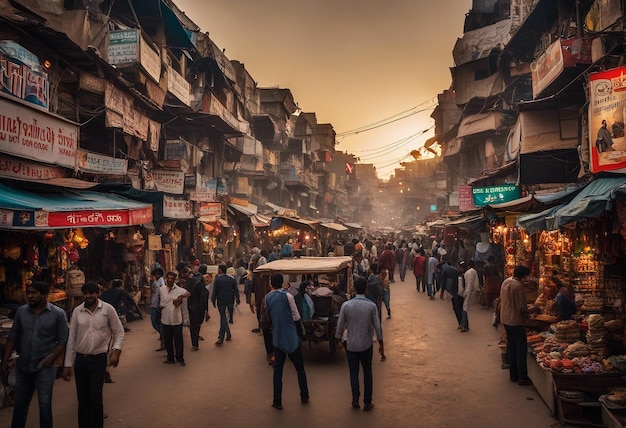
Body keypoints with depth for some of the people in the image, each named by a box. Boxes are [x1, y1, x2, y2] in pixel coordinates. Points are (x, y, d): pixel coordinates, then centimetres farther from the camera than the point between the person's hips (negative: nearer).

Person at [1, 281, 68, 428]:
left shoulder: (58, 314, -11)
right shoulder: (21, 311, 0)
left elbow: (63, 340, -8)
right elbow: (12, 337, 5)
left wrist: (51, 359, -17)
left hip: (44, 368, -4)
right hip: (22, 366, 4)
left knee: (45, 405, 5)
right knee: (19, 404, 17)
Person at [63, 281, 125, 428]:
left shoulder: (108, 309, -6)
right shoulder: (77, 311, 1)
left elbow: (119, 331, 0)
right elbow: (71, 339, 4)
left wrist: (116, 351, -14)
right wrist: (67, 365, 4)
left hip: (99, 359, -3)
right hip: (80, 359, 3)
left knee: (95, 398, -2)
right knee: (82, 399, 12)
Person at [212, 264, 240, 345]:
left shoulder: (217, 280, -9)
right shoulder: (232, 279, 3)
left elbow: (215, 292, -9)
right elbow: (236, 290, 5)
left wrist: (213, 301, 1)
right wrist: (237, 300, 11)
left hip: (221, 301, -4)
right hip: (230, 301, 4)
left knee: (223, 317, 6)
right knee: (223, 317, 14)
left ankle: (228, 334, -2)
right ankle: (221, 336, 18)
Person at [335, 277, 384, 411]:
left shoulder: (346, 305, -9)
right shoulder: (371, 306, -11)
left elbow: (340, 326, -5)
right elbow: (377, 327, -8)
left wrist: (339, 340, 11)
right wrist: (381, 346, 2)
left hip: (350, 344, 0)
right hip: (366, 344, 0)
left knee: (353, 371, 15)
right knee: (367, 372, 14)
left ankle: (355, 397, 1)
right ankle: (367, 402, 18)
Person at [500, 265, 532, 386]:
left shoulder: (505, 282, 7)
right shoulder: (518, 286, -21)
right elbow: (522, 306, -19)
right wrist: (527, 314, 0)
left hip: (505, 319, 9)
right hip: (516, 320, -9)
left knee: (511, 348, 16)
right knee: (521, 349, 0)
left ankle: (513, 375, 23)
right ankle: (522, 378, 4)